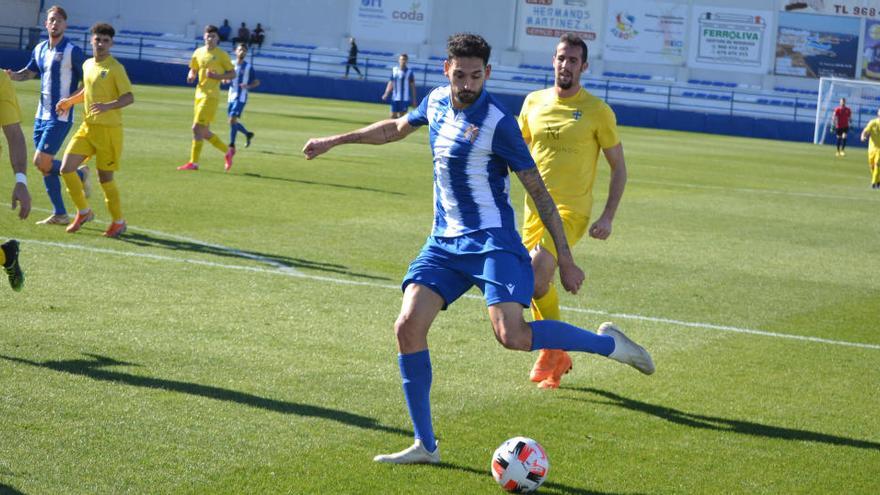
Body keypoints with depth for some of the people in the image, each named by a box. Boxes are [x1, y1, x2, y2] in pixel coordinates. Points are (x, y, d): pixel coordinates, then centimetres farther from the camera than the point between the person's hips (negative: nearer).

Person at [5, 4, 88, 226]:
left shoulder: (72, 51, -11)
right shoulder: (40, 49, 10)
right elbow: (29, 72, 25)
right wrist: (13, 75, 5)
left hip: (60, 118, -7)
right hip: (41, 115, 7)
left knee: (41, 162, -14)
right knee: (45, 166, 7)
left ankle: (80, 175, 10)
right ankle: (59, 214, 15)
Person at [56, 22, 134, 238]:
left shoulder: (115, 68, -11)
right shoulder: (87, 65, 11)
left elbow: (129, 97, -17)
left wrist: (108, 106, -33)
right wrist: (70, 101, 14)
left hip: (109, 129, -7)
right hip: (87, 126, 7)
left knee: (105, 177, -1)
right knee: (66, 169, -3)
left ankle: (118, 222, 17)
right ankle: (84, 212, 15)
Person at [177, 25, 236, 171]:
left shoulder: (221, 55, -3)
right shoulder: (198, 52, 13)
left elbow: (232, 74, -1)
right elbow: (193, 70, 24)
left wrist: (217, 76, -16)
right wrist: (191, 77, 1)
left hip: (211, 95, -7)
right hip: (200, 94, 7)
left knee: (197, 128, -13)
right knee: (204, 132, 11)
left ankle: (193, 163, -8)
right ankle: (227, 151, 28)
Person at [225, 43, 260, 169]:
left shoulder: (248, 67, -3)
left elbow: (256, 82, 2)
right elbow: (228, 79, 19)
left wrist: (248, 86, -17)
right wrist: (226, 80, -5)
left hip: (241, 98, -6)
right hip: (231, 96, 6)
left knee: (232, 121, -15)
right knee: (233, 122, 11)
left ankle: (231, 146, -8)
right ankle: (248, 134, 35)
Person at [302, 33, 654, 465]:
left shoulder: (497, 123, -13)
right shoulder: (437, 101, 6)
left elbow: (539, 193, -9)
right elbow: (397, 128, 29)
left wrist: (566, 260, -10)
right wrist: (335, 141, 33)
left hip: (492, 241, -6)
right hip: (443, 242, 6)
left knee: (512, 336, -24)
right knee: (408, 327, -9)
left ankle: (607, 342, -1)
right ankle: (424, 445, 2)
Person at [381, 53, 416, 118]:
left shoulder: (410, 72, -5)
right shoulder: (394, 70, 7)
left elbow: (412, 86, -1)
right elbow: (391, 83, 13)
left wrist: (414, 99, -3)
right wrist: (386, 94, 2)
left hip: (405, 98, -4)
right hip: (395, 98, 4)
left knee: (402, 115, -5)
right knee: (393, 115, 5)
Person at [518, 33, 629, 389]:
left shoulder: (597, 111, -6)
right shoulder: (534, 102, 7)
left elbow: (619, 167, -1)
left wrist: (608, 217, -8)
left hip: (571, 210, -5)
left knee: (534, 276, -22)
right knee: (541, 287, 11)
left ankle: (552, 348, -3)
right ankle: (558, 359, 28)